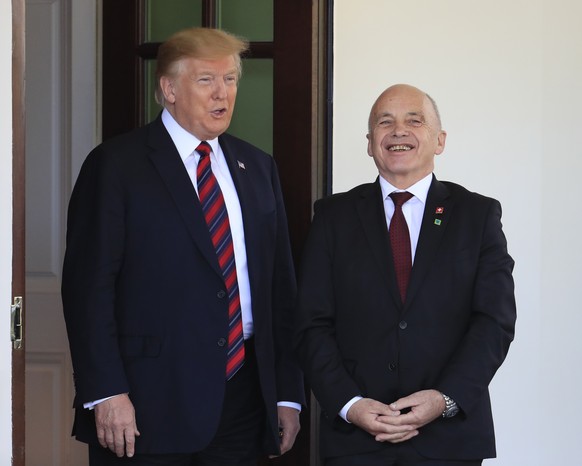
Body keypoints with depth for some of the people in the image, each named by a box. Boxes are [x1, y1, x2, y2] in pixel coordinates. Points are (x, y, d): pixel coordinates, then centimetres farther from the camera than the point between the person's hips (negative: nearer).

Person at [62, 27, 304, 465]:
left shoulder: (259, 167, 13)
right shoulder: (116, 165, -3)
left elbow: (280, 285, 13)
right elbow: (88, 284, -8)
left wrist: (288, 393, 9)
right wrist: (106, 393, -15)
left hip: (243, 396, 5)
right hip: (150, 400, -4)